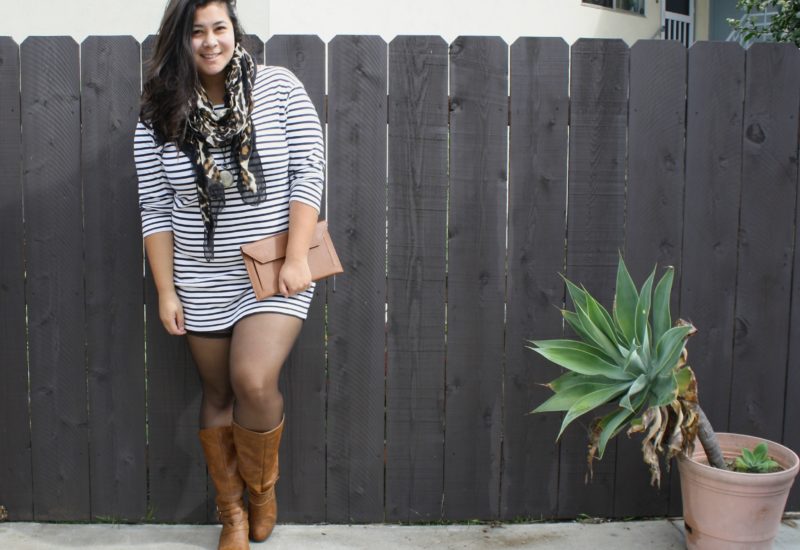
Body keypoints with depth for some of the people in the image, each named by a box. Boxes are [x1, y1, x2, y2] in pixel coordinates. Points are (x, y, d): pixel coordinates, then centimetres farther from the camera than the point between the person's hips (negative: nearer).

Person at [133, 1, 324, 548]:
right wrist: (166, 291, -2)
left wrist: (297, 257, -15)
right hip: (203, 281, 3)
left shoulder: (278, 87, -5)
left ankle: (262, 486, 12)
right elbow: (156, 208, 1)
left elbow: (308, 171, -8)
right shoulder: (159, 116, 0)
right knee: (219, 395, 10)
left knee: (253, 381, -18)